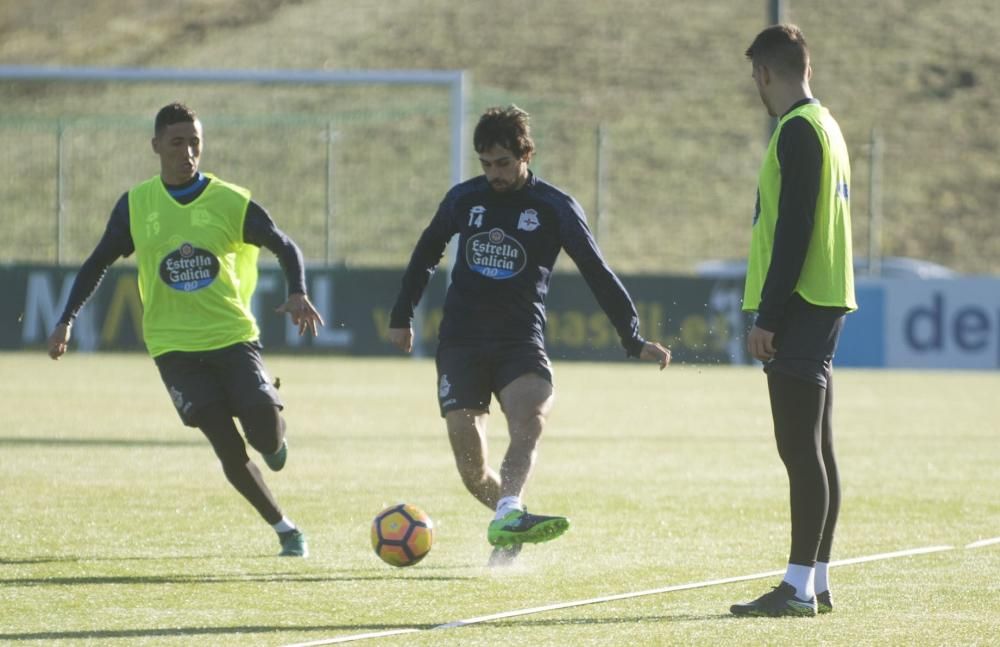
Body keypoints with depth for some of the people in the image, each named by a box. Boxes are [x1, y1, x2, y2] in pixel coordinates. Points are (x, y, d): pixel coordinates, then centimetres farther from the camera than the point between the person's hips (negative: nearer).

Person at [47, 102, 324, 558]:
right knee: (227, 446, -10)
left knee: (265, 429, -15)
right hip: (174, 345, 0)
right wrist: (67, 320, 5)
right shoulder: (135, 206, 2)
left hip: (233, 336, 0)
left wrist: (297, 293, -13)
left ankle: (274, 441, 24)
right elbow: (98, 264, 13)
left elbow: (284, 248, 6)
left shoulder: (231, 203, -3)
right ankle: (284, 530, 4)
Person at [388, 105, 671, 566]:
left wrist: (633, 339, -5)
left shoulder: (554, 208, -1)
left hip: (521, 342, -2)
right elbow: (426, 254, 24)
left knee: (531, 417, -33)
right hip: (461, 342, 2)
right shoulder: (464, 199, 8)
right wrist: (401, 316, 26)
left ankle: (508, 518, -49)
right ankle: (507, 515, 15)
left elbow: (597, 273, 0)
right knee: (471, 464, -10)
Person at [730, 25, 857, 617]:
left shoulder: (798, 130, -13)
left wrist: (768, 316, -18)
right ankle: (817, 583, 13)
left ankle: (798, 589, -13)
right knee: (815, 450, 11)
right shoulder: (826, 126, 18)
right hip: (828, 302, 10)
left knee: (802, 449, -11)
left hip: (801, 304, -10)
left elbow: (793, 229, -19)